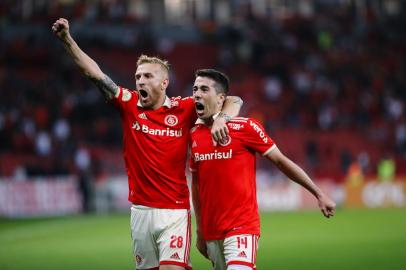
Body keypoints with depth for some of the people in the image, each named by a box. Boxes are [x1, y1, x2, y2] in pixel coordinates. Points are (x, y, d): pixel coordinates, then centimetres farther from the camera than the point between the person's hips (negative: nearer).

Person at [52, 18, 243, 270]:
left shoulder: (183, 108, -1)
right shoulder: (129, 104, 5)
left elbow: (234, 101, 1)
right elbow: (95, 73, -3)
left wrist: (222, 119, -20)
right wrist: (67, 39, -11)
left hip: (174, 211, -3)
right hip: (140, 210, 3)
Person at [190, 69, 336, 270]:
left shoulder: (245, 127, -7)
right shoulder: (194, 134, 8)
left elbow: (281, 161, 0)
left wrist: (318, 194, 2)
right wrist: (199, 232, 19)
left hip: (242, 227, -5)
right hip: (211, 233, 5)